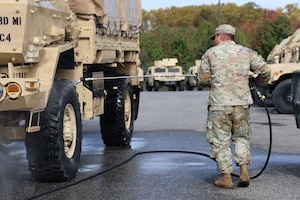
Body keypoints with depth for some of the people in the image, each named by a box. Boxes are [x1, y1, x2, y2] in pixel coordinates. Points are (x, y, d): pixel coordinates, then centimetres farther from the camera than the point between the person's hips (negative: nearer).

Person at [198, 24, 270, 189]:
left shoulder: (210, 53, 3)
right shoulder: (246, 52, 9)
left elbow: (203, 79, 3)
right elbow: (264, 70, 3)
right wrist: (259, 84, 23)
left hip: (219, 104, -3)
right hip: (242, 103, 3)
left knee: (220, 140, 5)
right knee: (241, 137, 17)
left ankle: (226, 178, 4)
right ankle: (244, 172, 6)